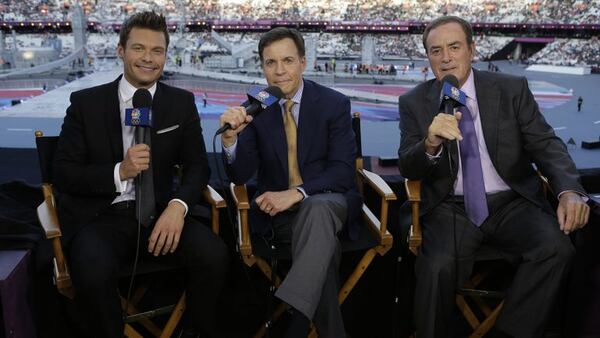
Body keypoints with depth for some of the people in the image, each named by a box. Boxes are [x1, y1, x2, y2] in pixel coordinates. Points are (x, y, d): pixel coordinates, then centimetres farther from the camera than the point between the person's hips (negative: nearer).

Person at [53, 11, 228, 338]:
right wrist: (119, 172, -18)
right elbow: (63, 174, 0)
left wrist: (178, 205, -16)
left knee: (214, 254, -25)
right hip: (100, 216, -1)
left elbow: (197, 166, 6)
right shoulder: (85, 102, 2)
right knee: (94, 272, -33)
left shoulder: (182, 103, 7)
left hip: (158, 212, 2)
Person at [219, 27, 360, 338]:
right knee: (323, 247, -31)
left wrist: (296, 193, -24)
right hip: (278, 211, 1)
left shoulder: (334, 103, -3)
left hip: (328, 201, 0)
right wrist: (230, 137, -26)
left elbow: (343, 170, -9)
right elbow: (241, 176, -5)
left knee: (317, 210, -37)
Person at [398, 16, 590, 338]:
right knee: (439, 266, -29)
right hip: (452, 209, -1)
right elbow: (407, 168, -3)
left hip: (512, 204, 2)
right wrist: (430, 144, -27)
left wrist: (569, 191, -19)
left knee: (555, 247, -26)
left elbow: (545, 144, 1)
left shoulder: (512, 89, 3)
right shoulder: (414, 102, 2)